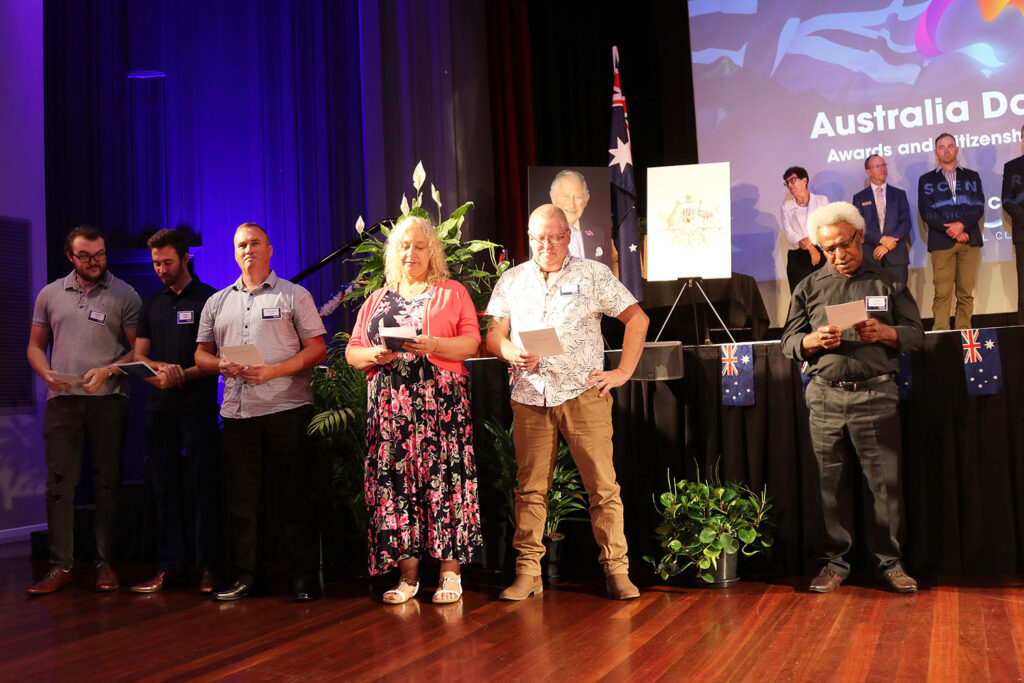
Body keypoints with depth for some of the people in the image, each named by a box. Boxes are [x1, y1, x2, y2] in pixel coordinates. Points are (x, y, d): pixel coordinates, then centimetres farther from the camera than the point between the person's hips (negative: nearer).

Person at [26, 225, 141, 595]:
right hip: (61, 399, 2)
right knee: (59, 484, 0)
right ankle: (60, 566, 6)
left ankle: (105, 564, 9)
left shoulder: (124, 295, 3)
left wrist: (107, 371, -13)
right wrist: (48, 375, -3)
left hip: (108, 400, -2)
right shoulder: (50, 294, 13)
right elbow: (35, 346, 16)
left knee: (107, 483, 2)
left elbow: (138, 350, 2)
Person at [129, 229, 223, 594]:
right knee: (165, 488, 7)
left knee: (205, 486, -2)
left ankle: (208, 566, 4)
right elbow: (139, 357, 13)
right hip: (160, 408, 5)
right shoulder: (151, 305, 16)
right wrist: (163, 367, -8)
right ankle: (169, 566, 13)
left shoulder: (209, 299, 0)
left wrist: (182, 376, -17)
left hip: (198, 404, -5)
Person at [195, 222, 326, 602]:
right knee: (241, 497, 6)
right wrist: (220, 365, -5)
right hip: (237, 413, 4)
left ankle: (304, 575, 6)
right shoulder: (217, 303, 18)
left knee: (292, 496, -2)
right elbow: (201, 354, 18)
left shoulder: (294, 296, 5)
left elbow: (317, 349, -1)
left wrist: (273, 371, -13)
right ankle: (244, 576, 15)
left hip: (287, 408, -4)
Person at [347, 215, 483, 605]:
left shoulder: (453, 292, 11)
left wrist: (434, 345, -17)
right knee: (395, 479, -2)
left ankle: (451, 571, -1)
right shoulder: (377, 300, 20)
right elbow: (352, 352, 15)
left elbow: (471, 343, 0)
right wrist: (374, 355, -6)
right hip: (390, 404, 3)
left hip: (440, 399, -3)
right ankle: (407, 572, 5)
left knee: (443, 477, -8)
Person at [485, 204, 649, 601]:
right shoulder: (511, 281, 15)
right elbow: (493, 336, 13)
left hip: (583, 394, -2)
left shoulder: (593, 275, 8)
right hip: (529, 397, 2)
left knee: (603, 485, -4)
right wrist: (513, 353, -9)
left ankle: (616, 570, 5)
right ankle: (527, 572, 10)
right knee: (530, 488, 3)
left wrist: (623, 372, 1)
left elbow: (637, 319, 8)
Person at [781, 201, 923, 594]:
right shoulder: (809, 288, 13)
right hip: (826, 397, 1)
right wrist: (815, 340, -11)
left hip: (876, 396, -1)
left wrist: (882, 333, -13)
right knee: (832, 483, 5)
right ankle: (835, 562, 14)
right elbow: (789, 342, 10)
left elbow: (916, 334, 6)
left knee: (884, 482, -1)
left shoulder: (887, 283, 10)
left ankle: (890, 562, 11)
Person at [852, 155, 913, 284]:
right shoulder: (859, 198, 11)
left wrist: (887, 245, -8)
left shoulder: (899, 194, 15)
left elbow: (906, 223, 5)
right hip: (871, 257, -1)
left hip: (896, 257, 1)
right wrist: (881, 239, -14)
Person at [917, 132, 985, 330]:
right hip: (941, 242, -2)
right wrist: (950, 230, -10)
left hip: (969, 239, 2)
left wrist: (962, 224, -12)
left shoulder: (972, 177, 18)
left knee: (966, 293, -1)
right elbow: (926, 212, 2)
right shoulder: (926, 180, 13)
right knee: (942, 294, -8)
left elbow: (979, 208, 7)